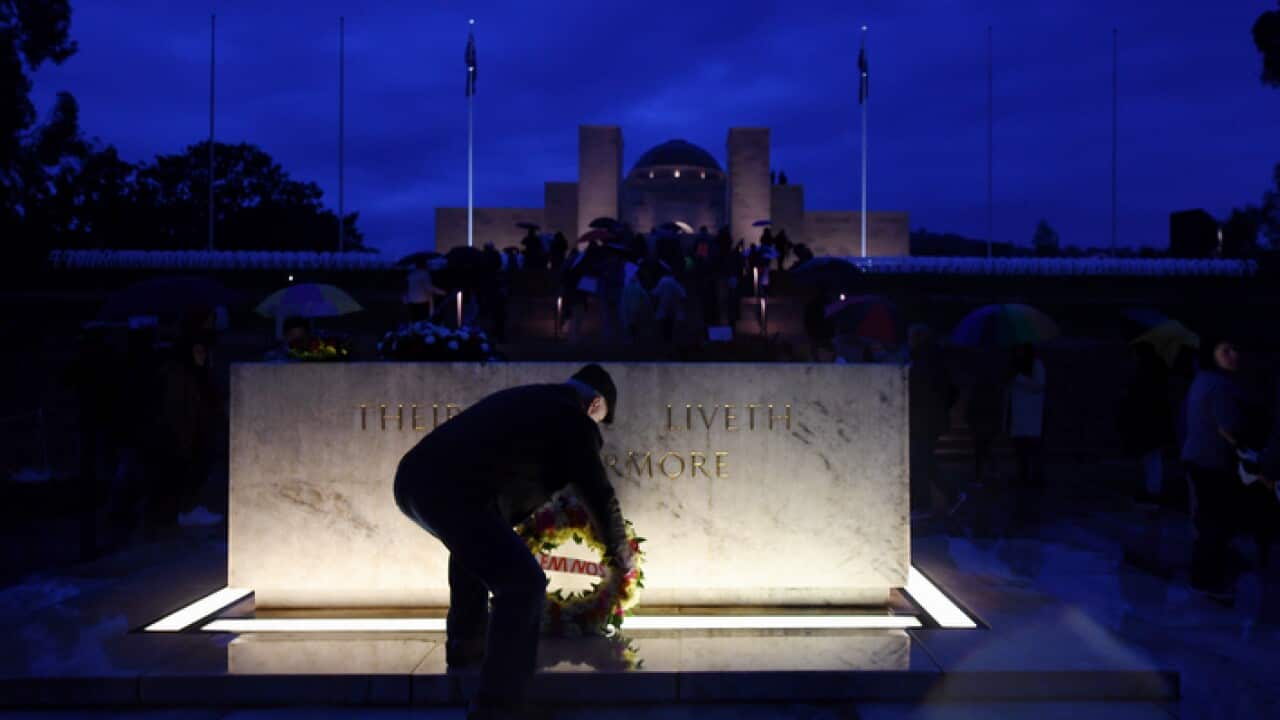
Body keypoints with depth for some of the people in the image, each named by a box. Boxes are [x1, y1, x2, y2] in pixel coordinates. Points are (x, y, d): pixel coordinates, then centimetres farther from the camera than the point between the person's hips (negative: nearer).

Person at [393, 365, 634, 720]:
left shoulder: (524, 399, 31)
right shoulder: (573, 421, 8)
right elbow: (599, 497, 12)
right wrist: (622, 555, 30)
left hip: (412, 476, 9)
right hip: (449, 492, -9)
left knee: (475, 542, 36)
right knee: (524, 584, -5)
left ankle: (466, 642, 41)